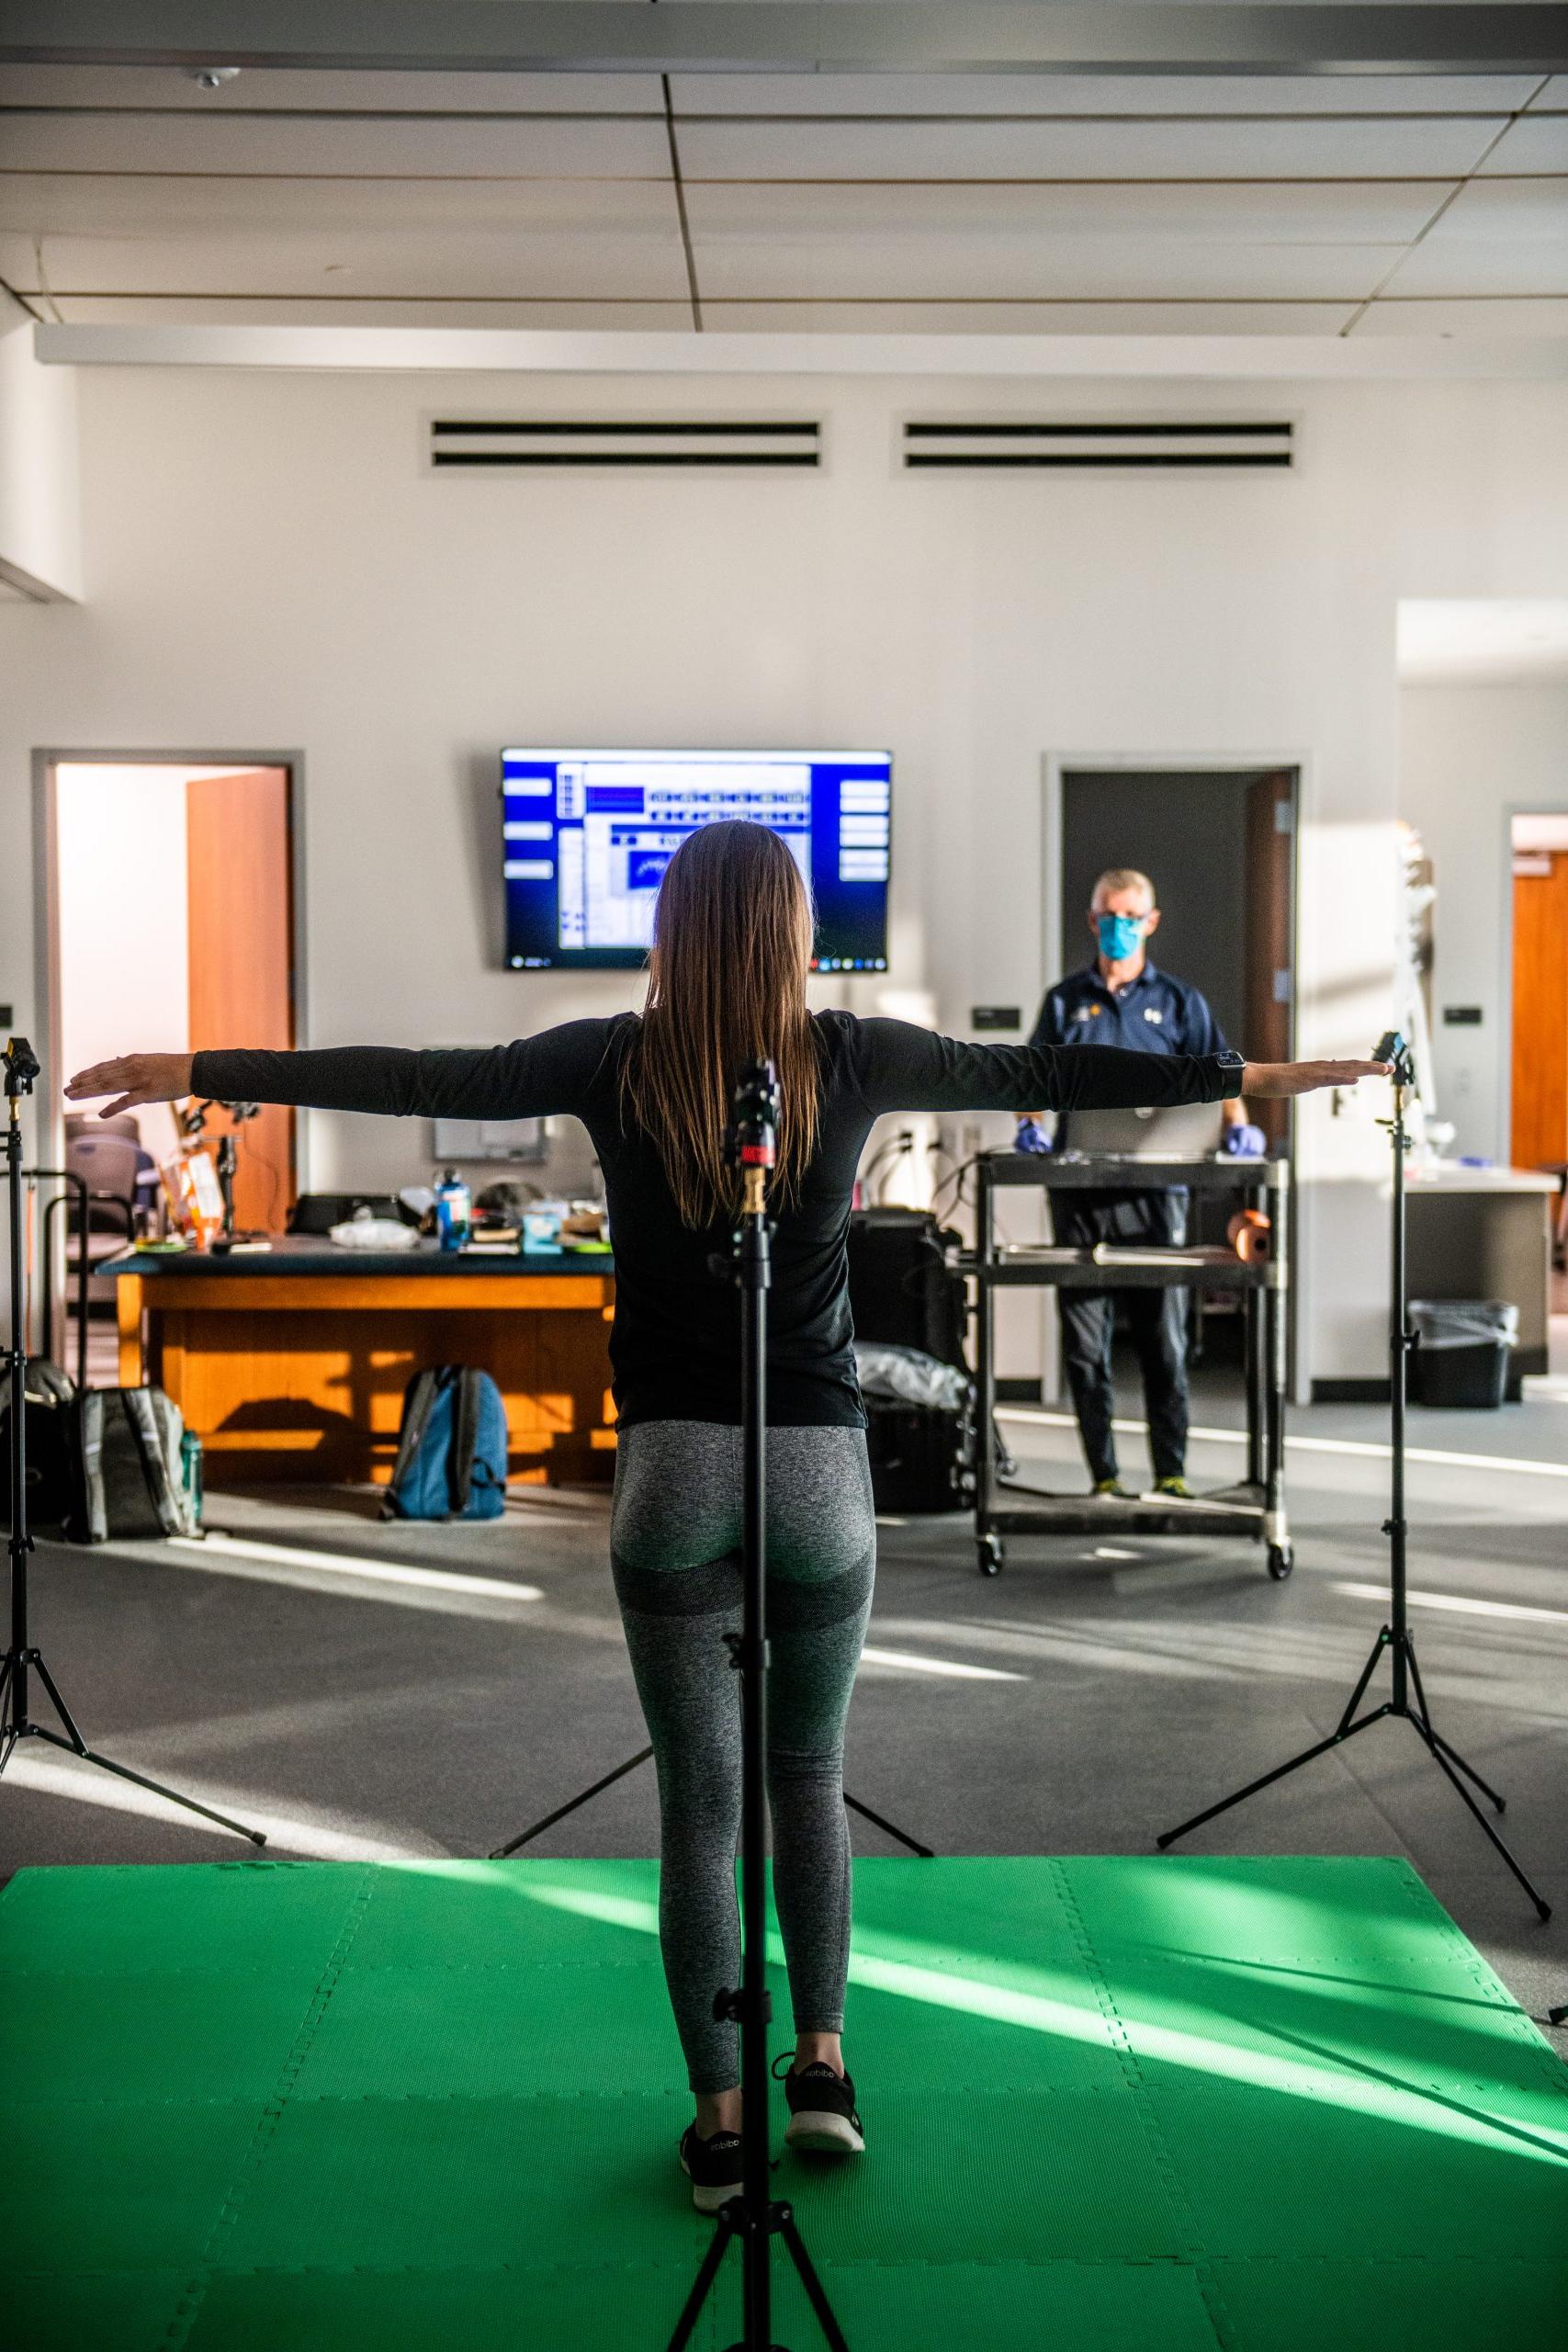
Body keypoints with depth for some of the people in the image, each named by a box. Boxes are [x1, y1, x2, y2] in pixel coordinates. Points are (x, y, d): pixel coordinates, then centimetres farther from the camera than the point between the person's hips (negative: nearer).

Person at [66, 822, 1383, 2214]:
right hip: (820, 1467, 1)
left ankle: (720, 2121, 16)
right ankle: (823, 2066, 23)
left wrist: (196, 1074, 8)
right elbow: (1034, 1076, 2)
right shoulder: (852, 1062, -4)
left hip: (673, 1469, 0)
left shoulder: (616, 1064, -4)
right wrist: (1250, 1077, 12)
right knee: (811, 1774, 20)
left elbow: (418, 1081, -1)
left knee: (699, 1799, 9)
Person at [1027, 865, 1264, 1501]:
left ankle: (1172, 1472, 6)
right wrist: (1029, 1123, -11)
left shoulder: (1178, 1001, 11)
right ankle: (1103, 1475, 8)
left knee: (1164, 1336, -1)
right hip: (1079, 1190, 1)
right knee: (1085, 1340, 1)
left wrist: (1237, 1124, -12)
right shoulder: (1065, 1000, 13)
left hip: (1154, 1186, -1)